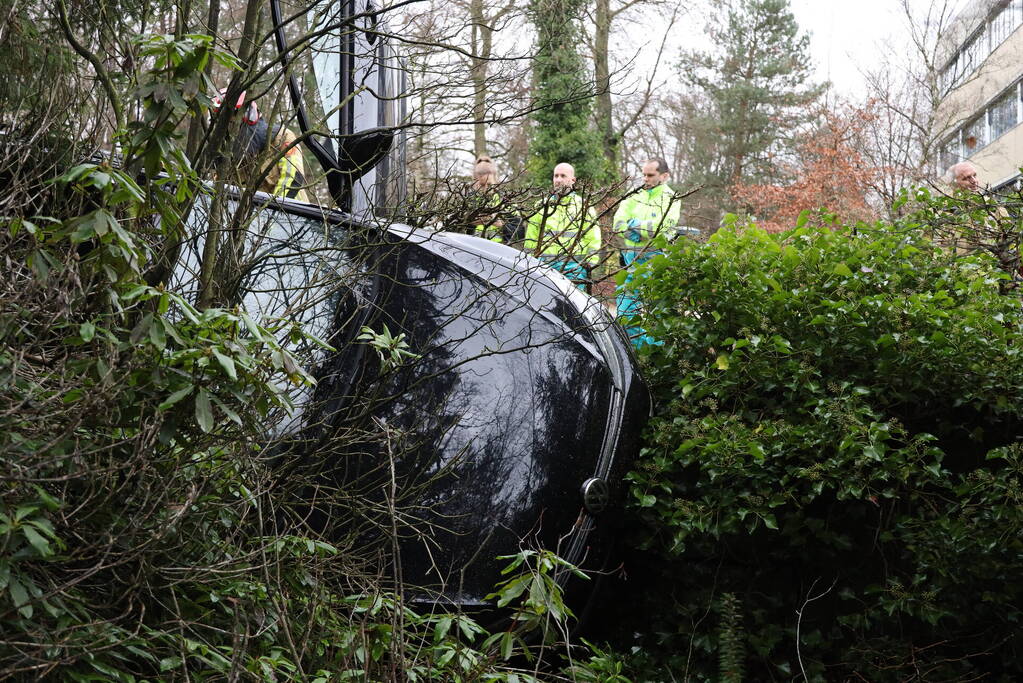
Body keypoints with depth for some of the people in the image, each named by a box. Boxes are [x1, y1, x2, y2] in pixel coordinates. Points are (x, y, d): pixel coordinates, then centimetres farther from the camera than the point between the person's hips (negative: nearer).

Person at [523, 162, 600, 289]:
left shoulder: (583, 206, 9)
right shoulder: (542, 206, 15)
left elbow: (593, 240, 6)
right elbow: (530, 240, 17)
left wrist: (589, 266, -1)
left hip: (574, 266, -2)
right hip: (546, 266, 2)